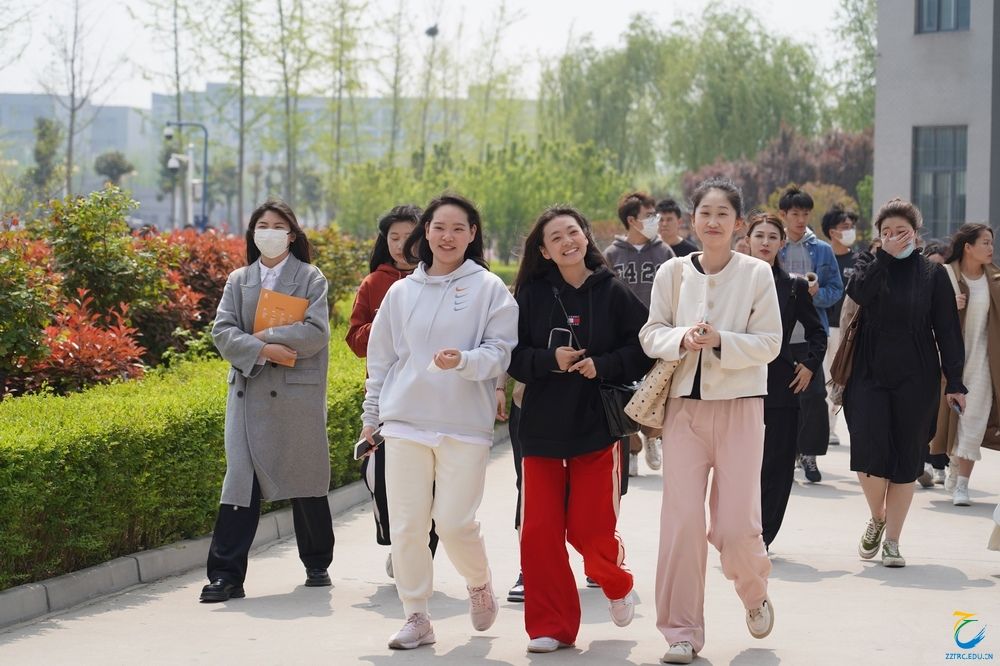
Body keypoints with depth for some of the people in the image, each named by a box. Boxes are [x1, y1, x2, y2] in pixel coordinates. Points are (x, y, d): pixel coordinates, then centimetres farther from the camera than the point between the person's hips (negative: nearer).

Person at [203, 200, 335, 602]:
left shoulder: (311, 278, 5)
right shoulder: (238, 280, 13)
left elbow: (316, 332, -8)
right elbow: (222, 331, 1)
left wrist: (267, 336, -11)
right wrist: (263, 351, -14)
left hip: (298, 395, -1)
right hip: (248, 393, 2)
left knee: (306, 481, 8)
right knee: (241, 480, -5)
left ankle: (317, 564, 25)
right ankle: (226, 574, -7)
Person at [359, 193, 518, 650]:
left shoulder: (489, 288, 2)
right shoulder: (401, 292, 11)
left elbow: (501, 351, -4)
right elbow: (381, 358, 18)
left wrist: (464, 361, -22)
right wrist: (371, 415, 17)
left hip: (465, 424, -3)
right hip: (405, 423, 3)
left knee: (454, 522, -6)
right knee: (406, 524, 0)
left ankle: (479, 584, 25)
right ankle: (415, 617, 12)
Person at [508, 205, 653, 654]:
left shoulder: (613, 292, -2)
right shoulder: (530, 293, 1)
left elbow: (644, 348, -2)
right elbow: (513, 356, 1)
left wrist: (602, 366, -15)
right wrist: (550, 360, -16)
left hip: (597, 426, -2)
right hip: (541, 426, 2)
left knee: (591, 529, -4)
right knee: (540, 530, -1)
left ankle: (617, 583, 29)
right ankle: (550, 625, 11)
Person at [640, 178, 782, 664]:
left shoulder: (757, 274, -2)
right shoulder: (672, 272, 3)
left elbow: (768, 344, -4)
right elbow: (651, 335, 4)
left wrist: (720, 341, -19)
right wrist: (683, 339, -16)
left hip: (740, 407, -2)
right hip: (684, 405, 2)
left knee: (736, 525, -3)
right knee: (681, 520, -2)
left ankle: (754, 593, 31)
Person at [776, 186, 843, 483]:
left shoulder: (822, 250, 6)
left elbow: (836, 289, 7)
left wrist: (817, 293, -13)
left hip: (809, 334, 0)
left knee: (814, 394, -5)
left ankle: (809, 453, 5)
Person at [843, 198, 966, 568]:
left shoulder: (933, 274, 4)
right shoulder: (870, 265, 7)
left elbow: (947, 330, 3)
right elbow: (857, 293, -16)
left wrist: (954, 381, -3)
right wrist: (886, 255, -14)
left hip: (916, 379, 0)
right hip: (869, 375, 0)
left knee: (906, 460, 3)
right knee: (869, 454, -10)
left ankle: (892, 540, 13)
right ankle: (877, 518, 18)